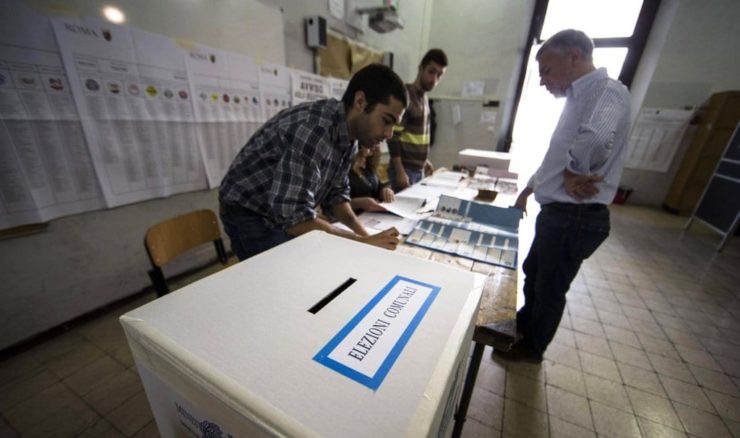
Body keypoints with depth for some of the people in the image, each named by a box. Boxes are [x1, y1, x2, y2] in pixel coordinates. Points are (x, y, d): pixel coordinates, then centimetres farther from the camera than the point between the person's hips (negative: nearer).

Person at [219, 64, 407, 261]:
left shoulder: (348, 134, -4)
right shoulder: (313, 129, -31)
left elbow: (335, 193, 1)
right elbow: (294, 218, -34)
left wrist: (363, 232, -13)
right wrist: (364, 242, -28)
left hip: (288, 213, 7)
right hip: (251, 217, -7)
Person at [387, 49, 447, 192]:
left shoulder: (424, 97, 13)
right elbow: (393, 136, -18)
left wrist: (424, 160, 19)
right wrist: (400, 171, -22)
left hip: (418, 169, 8)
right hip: (405, 169, -8)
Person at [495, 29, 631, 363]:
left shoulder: (607, 91, -16)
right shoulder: (579, 97, 16)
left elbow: (596, 140, -37)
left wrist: (571, 173, -19)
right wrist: (529, 189, 20)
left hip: (575, 217, -9)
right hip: (558, 211, 9)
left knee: (550, 287, 9)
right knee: (533, 272, 24)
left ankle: (532, 347, 33)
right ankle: (524, 324, 48)